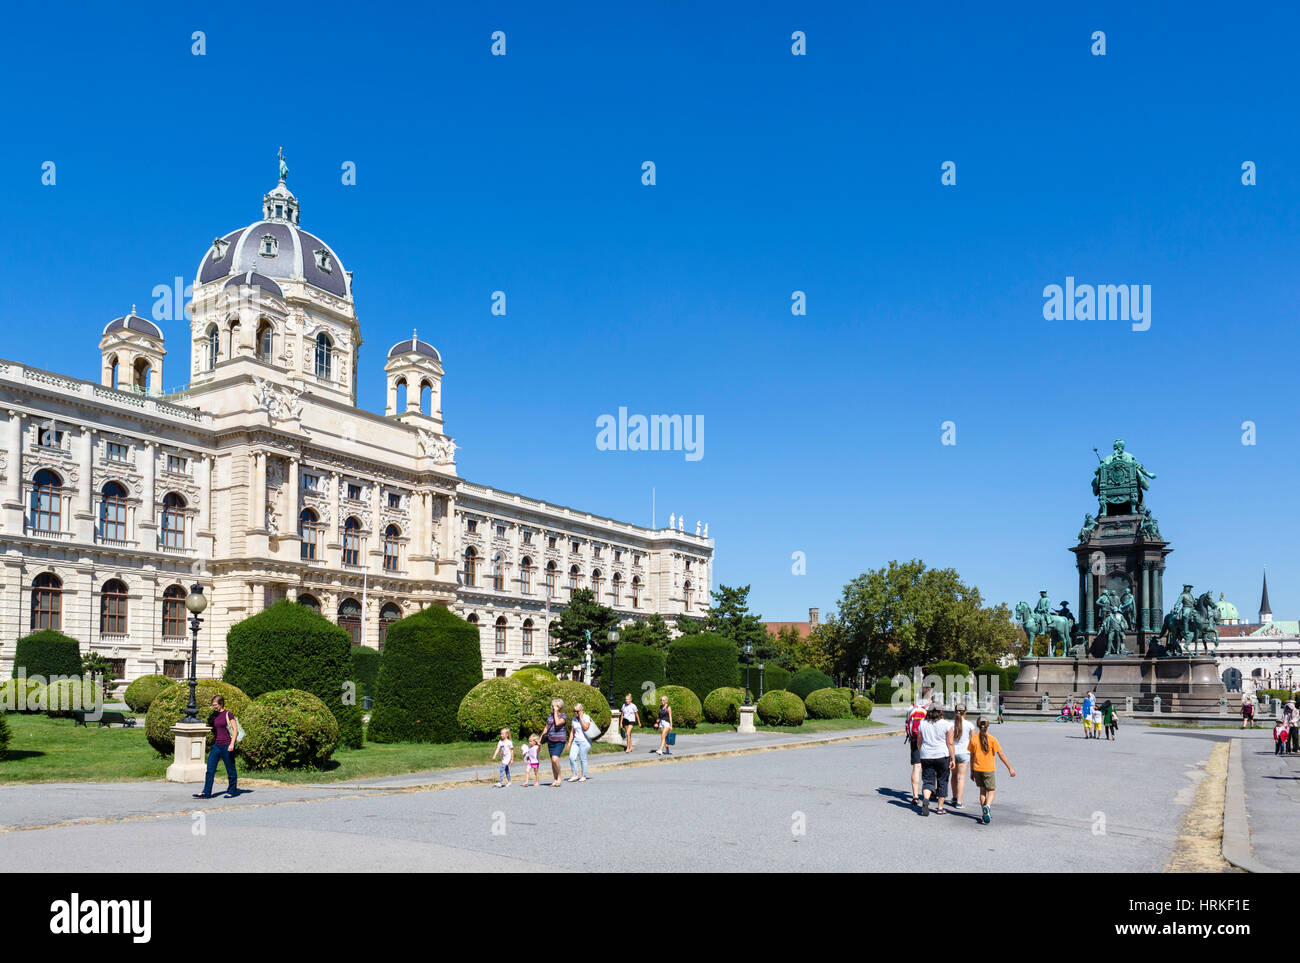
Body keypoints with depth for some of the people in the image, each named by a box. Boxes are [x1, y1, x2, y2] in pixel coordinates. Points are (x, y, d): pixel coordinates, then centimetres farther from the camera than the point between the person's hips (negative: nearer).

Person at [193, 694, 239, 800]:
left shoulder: (228, 714, -8)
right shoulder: (214, 715, 11)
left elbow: (235, 729, -10)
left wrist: (232, 744, -18)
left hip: (226, 746, -6)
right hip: (216, 745, 6)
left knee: (230, 769, 4)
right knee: (210, 769, 0)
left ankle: (232, 791, 16)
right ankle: (206, 793, 1)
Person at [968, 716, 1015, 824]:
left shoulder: (974, 739, -2)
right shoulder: (992, 739, -9)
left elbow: (972, 757, 4)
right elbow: (1001, 755, -9)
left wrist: (972, 771, 14)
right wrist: (1010, 768, -2)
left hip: (977, 769, 3)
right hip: (989, 769, -3)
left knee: (982, 790, 16)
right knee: (991, 791, 7)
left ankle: (984, 813, 15)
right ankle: (987, 806, -21)